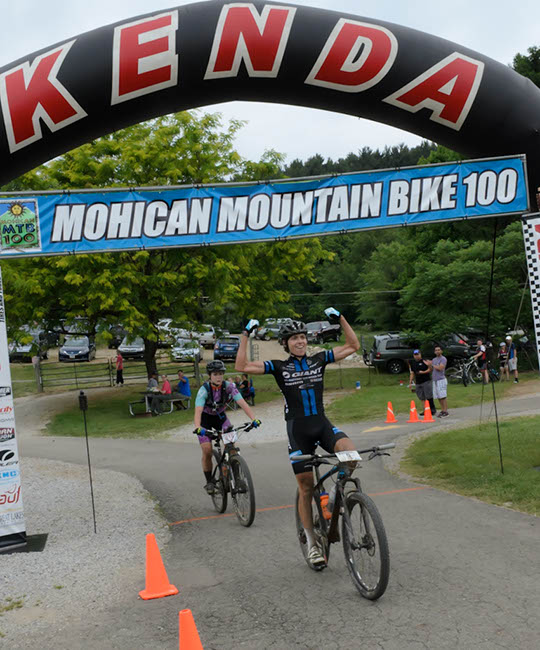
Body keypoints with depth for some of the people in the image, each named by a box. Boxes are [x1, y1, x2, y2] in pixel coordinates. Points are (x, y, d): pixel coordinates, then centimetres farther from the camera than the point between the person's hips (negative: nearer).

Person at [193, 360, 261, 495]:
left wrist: (253, 419, -44)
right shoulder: (204, 390, -27)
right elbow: (198, 411, -39)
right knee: (207, 451, -15)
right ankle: (209, 481, 4)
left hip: (220, 416, 2)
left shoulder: (229, 386, -21)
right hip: (205, 419, -2)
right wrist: (197, 427, -58)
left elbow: (242, 403, -29)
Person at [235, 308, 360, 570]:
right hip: (298, 430, -2)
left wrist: (340, 318, -2)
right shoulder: (279, 367, 0)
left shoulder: (319, 360, 6)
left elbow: (353, 346, 6)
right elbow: (242, 366, -10)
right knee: (306, 488, 2)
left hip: (322, 424, 2)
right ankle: (312, 545, 16)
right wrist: (245, 335, -12)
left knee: (350, 452, -29)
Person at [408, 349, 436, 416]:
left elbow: (430, 369, -6)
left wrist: (423, 372, -18)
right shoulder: (412, 363, 14)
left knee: (429, 396, -6)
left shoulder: (425, 361, -4)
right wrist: (410, 382, 14)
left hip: (426, 381, -5)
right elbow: (412, 373, 19)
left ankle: (433, 410, 1)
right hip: (418, 383, 5)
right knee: (422, 398, 6)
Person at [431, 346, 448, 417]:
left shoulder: (443, 359, -5)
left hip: (441, 380, -7)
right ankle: (442, 410, 12)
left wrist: (433, 365, -5)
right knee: (438, 397, 7)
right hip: (434, 380, 7)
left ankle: (445, 411, -8)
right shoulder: (433, 360, 20)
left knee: (443, 396, -9)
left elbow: (440, 368, -16)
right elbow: (431, 369, 26)